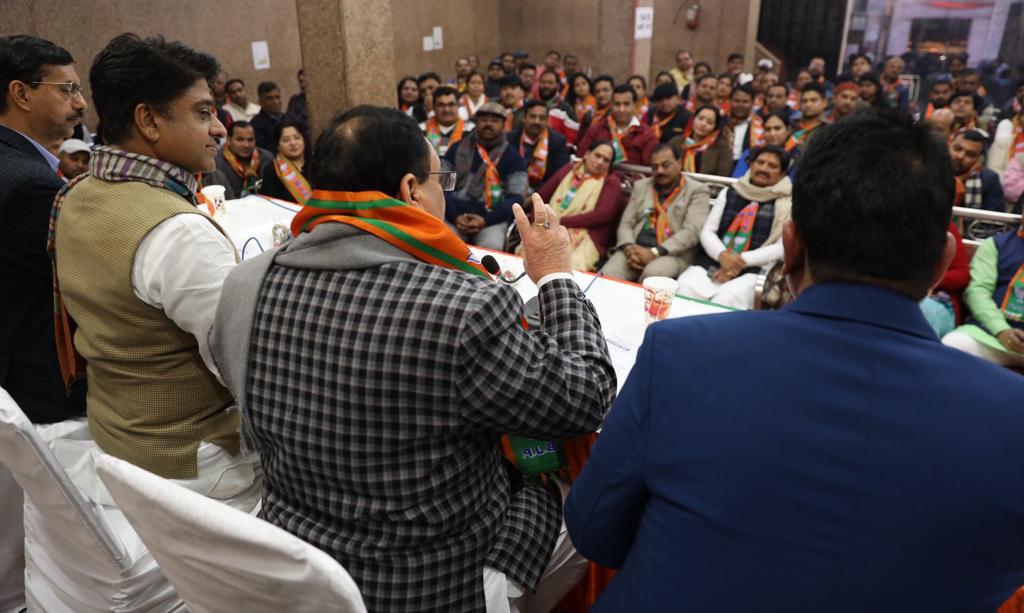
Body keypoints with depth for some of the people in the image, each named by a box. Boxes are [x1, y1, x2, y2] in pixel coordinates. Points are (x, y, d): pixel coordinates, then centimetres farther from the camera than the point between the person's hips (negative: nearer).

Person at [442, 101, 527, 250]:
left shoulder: (513, 157, 8)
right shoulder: (457, 149, 12)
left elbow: (515, 198, 0)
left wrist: (485, 220, -14)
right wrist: (455, 217, -10)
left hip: (493, 219, -1)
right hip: (455, 216, 1)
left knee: (491, 247, -31)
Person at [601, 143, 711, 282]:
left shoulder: (697, 191, 5)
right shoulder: (641, 186, 19)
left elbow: (691, 232, -8)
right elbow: (626, 224, 13)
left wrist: (655, 252, -19)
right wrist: (629, 248, -9)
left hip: (674, 255, -2)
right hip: (635, 251, 3)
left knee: (653, 273, -36)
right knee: (605, 278, -26)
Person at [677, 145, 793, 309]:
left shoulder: (787, 204, 8)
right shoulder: (729, 192, 17)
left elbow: (782, 248, 0)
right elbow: (707, 231, 10)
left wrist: (742, 261, -12)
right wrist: (722, 255, -11)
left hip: (751, 270, -2)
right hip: (712, 262, 3)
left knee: (726, 300, -35)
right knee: (684, 290, -29)